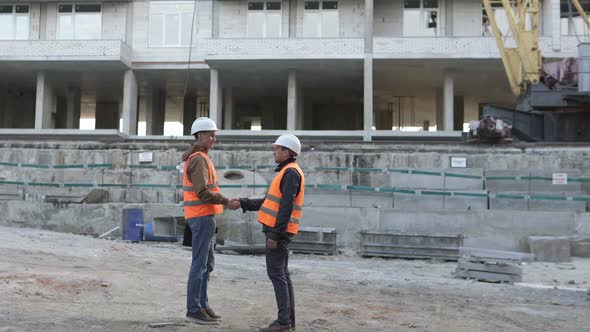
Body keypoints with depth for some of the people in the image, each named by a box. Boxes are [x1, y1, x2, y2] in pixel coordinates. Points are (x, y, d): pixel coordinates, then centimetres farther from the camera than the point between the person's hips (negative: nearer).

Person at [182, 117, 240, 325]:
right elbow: (203, 192, -22)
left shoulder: (198, 157, 18)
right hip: (202, 216, -10)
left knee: (207, 263, 14)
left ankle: (202, 305, 20)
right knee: (200, 264, -6)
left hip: (203, 216, 10)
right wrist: (227, 202, -18)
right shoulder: (199, 159, -14)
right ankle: (194, 310, -1)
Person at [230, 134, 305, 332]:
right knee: (282, 274, 10)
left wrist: (275, 234, -22)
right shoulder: (286, 172, 20)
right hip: (277, 230, 10)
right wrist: (244, 203, 18)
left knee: (276, 273, -9)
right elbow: (269, 202, 21)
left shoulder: (291, 172, -12)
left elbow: (286, 206, -20)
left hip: (278, 231, -10)